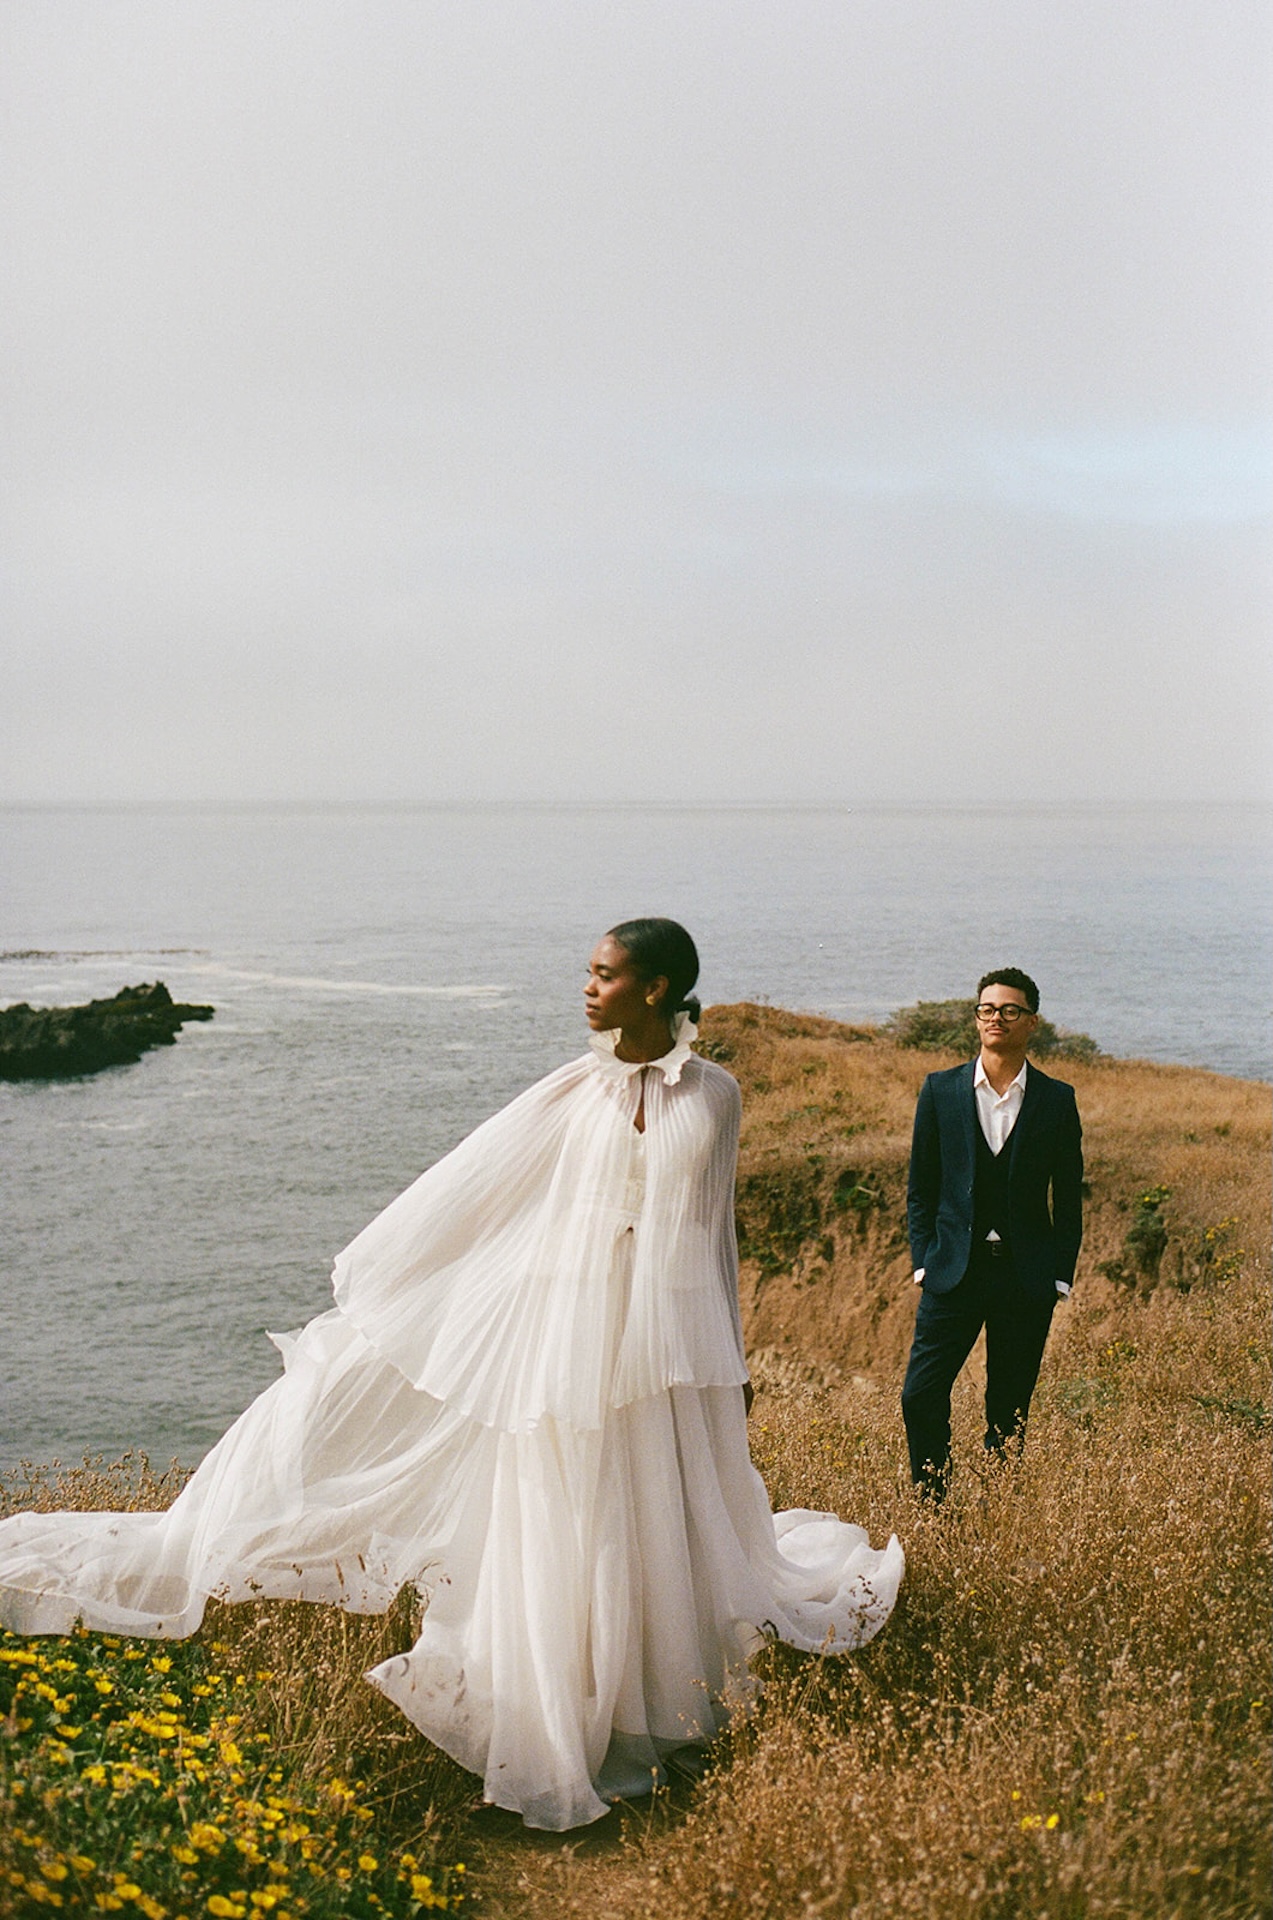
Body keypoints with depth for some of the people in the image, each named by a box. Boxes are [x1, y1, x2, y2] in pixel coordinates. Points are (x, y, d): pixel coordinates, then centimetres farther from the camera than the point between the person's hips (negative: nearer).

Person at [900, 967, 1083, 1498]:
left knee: (1009, 1410, 6)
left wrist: (1060, 1275, 0)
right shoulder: (941, 1090, 4)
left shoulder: (1057, 1100, 4)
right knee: (921, 1394, -8)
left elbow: (1068, 1197, 6)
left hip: (1026, 1275, 0)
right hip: (955, 1269, 0)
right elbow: (920, 1187, 8)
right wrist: (925, 1258, -1)